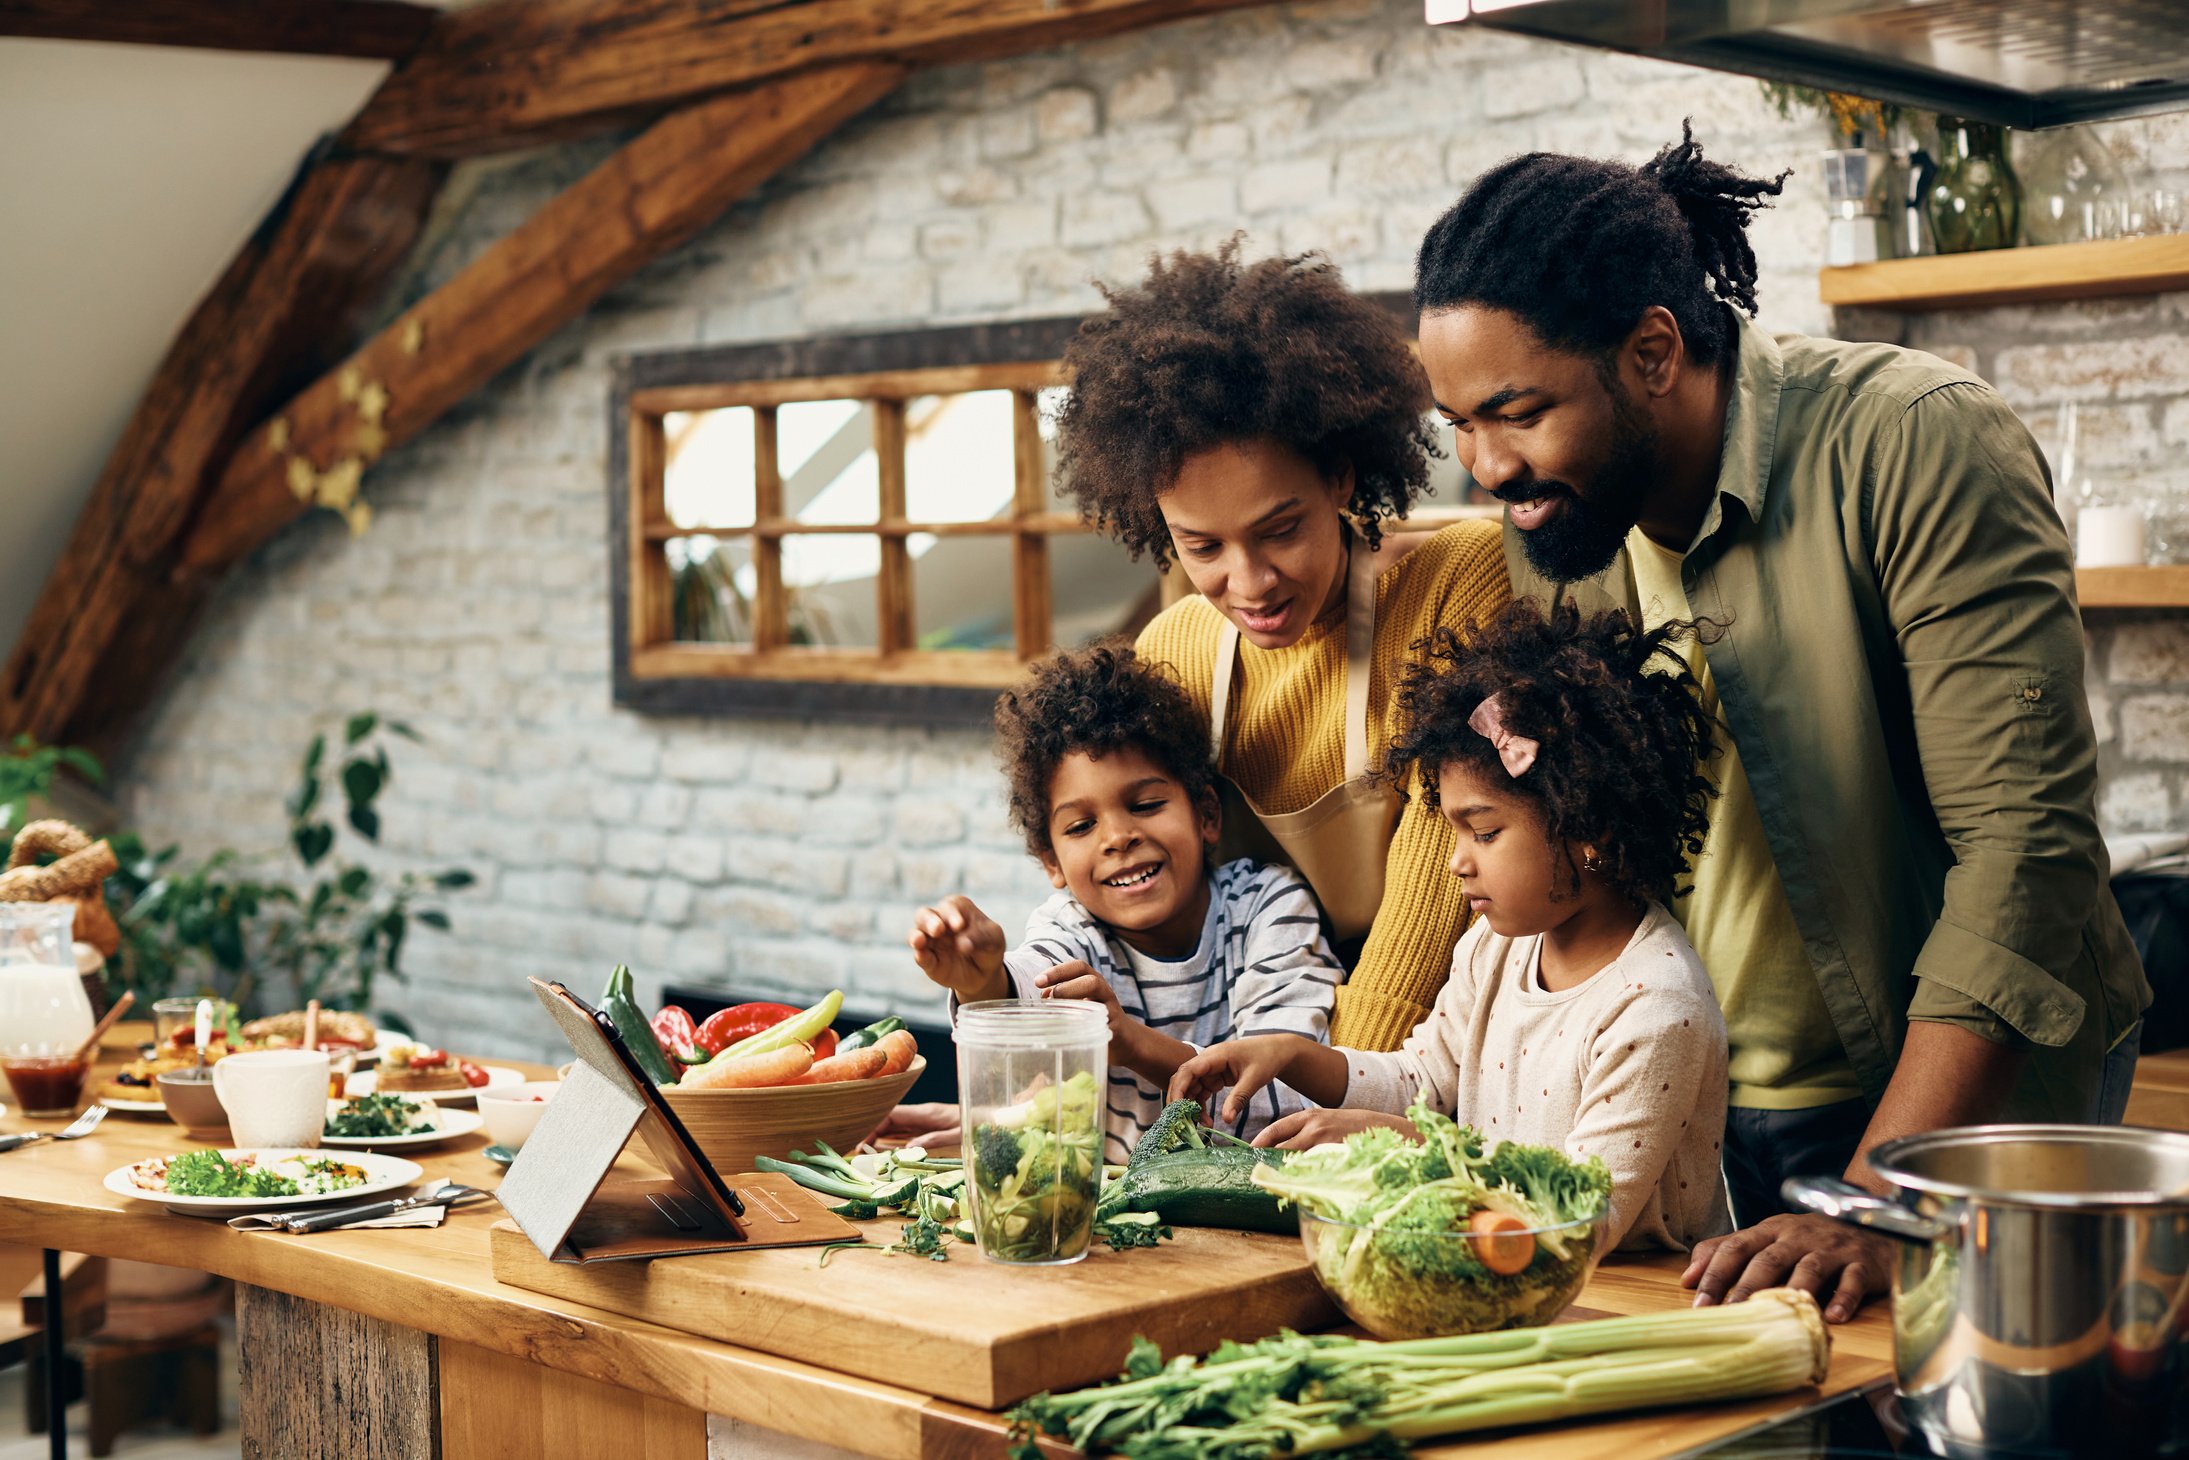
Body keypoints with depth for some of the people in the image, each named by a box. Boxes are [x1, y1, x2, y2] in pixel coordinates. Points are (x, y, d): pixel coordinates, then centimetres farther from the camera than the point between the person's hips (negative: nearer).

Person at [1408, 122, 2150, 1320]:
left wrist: (1874, 1205, -27)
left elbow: (2025, 843, -22)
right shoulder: (1550, 514, -1)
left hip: (1957, 1095, -4)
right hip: (1703, 1119, 5)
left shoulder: (1918, 448, -19)